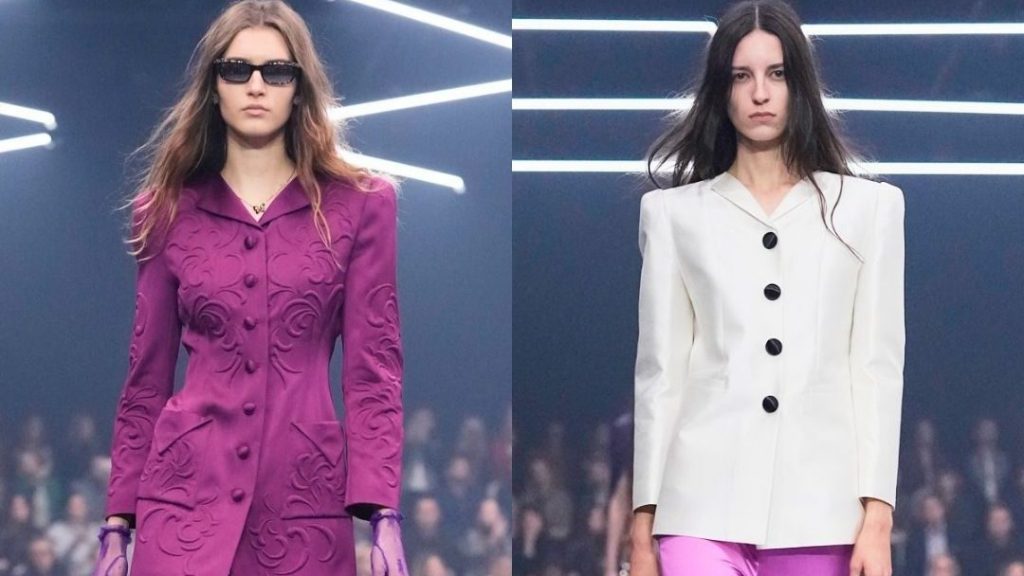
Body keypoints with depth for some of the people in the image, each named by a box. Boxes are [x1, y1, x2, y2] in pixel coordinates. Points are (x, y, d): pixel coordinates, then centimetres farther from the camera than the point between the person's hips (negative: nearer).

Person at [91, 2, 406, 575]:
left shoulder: (359, 205, 5)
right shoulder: (170, 210, 8)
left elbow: (374, 368, 1)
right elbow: (147, 379, 12)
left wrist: (384, 514, -9)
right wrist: (117, 522, 9)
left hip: (306, 498, 0)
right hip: (188, 494, 0)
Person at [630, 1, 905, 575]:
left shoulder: (868, 208, 12)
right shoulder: (675, 213, 11)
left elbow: (878, 366, 7)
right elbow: (660, 373, 10)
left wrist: (878, 516, -2)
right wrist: (643, 526, 5)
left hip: (820, 506, 1)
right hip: (705, 503, -1)